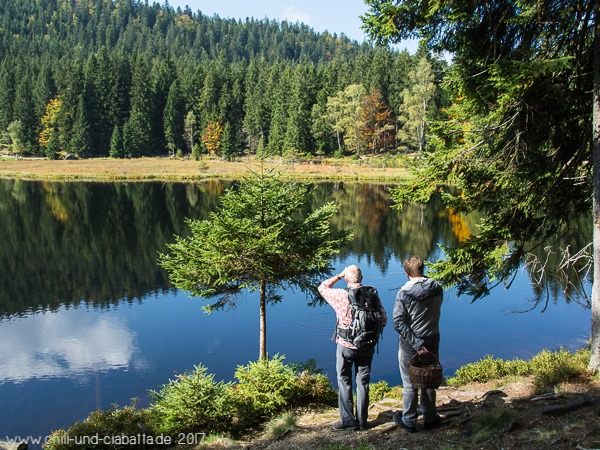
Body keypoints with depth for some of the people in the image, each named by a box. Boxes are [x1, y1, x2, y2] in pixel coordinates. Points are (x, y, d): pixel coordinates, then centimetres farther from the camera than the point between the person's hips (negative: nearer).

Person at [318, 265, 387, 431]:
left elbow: (322, 288, 2)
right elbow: (383, 319, 0)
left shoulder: (341, 295, -16)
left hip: (346, 345, -3)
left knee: (344, 382, 10)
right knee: (363, 382, 14)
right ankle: (362, 421, 21)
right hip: (367, 346, 3)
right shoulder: (373, 294, -6)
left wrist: (339, 275, 4)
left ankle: (348, 421, 13)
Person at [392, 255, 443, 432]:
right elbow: (435, 312, 6)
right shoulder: (438, 289, -7)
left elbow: (397, 321, -23)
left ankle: (409, 421, 25)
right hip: (432, 341, 3)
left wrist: (416, 343, -22)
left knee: (410, 384, 11)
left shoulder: (404, 292, -18)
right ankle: (429, 418, 33)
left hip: (409, 344, -3)